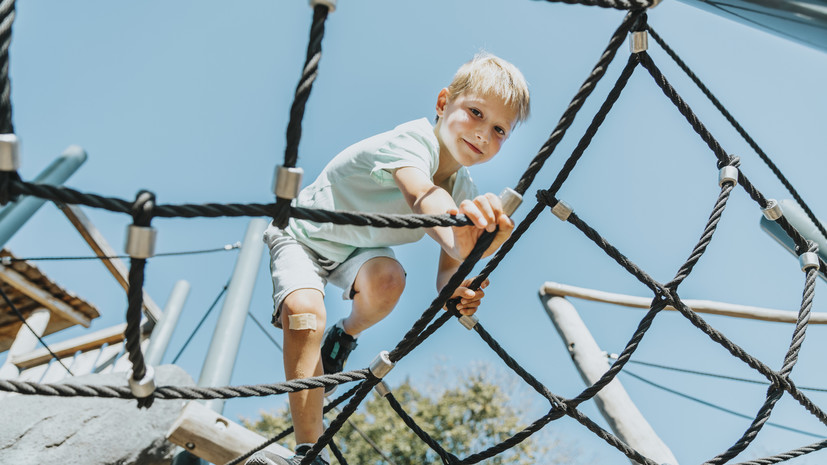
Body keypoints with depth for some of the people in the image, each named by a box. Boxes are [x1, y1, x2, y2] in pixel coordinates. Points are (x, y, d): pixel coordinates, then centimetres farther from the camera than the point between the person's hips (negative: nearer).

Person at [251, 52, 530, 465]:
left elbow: (447, 271, -16)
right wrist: (458, 240, -78)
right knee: (305, 311, -30)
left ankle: (346, 334, 8)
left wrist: (455, 291, -42)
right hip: (303, 233, -5)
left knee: (388, 280, -28)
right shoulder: (410, 141, -33)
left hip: (359, 248, 5)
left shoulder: (465, 193, -13)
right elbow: (421, 197, -56)